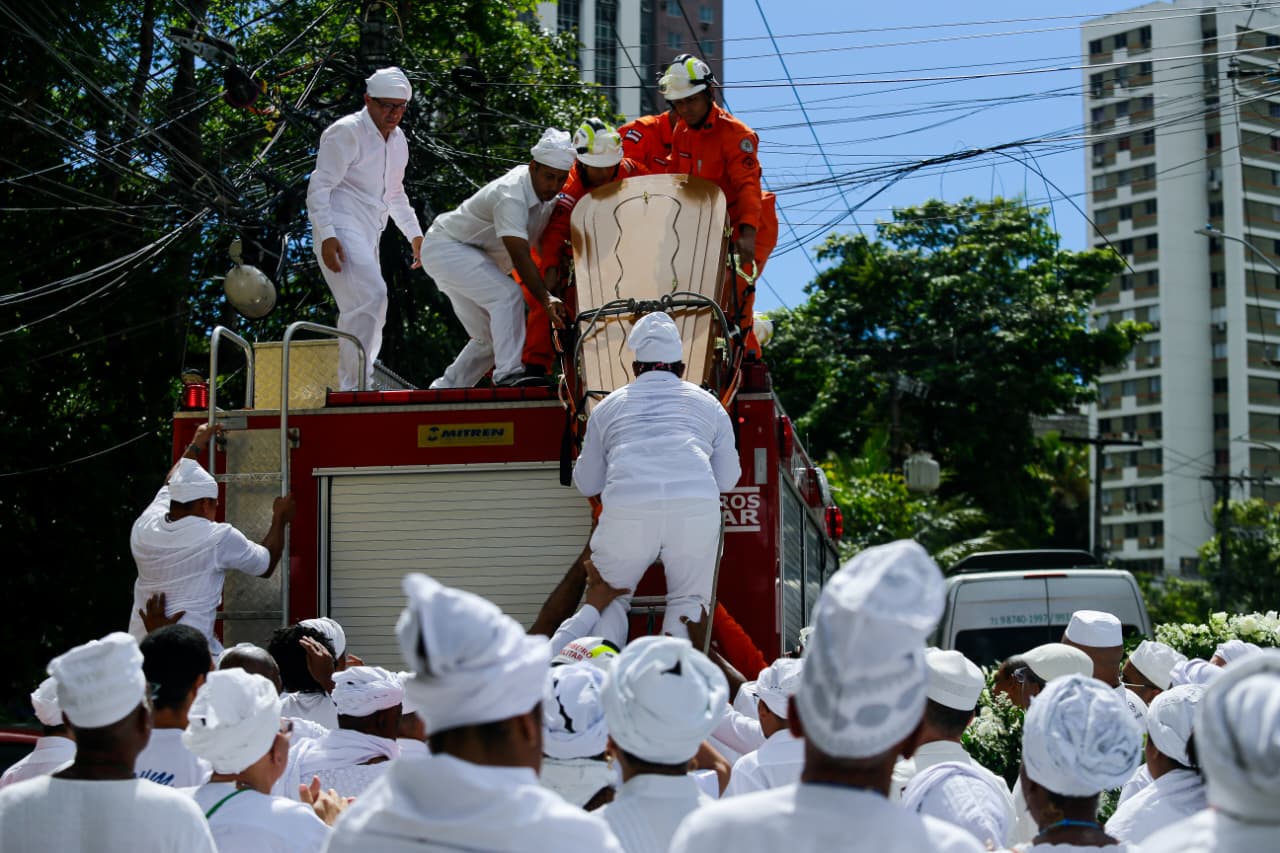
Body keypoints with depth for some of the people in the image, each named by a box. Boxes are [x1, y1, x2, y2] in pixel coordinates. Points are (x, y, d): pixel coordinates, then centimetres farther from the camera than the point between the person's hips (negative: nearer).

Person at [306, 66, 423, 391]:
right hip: (341, 232, -9)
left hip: (368, 237, 9)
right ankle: (357, 386, -26)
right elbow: (319, 188, -13)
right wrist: (327, 236, -23)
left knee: (360, 310, 6)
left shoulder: (398, 140, 18)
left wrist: (415, 234, 25)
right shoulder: (346, 133, -8)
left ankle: (350, 388, 11)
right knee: (369, 297, -24)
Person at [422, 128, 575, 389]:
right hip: (446, 247, -10)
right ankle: (508, 373, -34)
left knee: (490, 337, 8)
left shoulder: (547, 196, -2)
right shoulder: (511, 196, -31)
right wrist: (546, 299, -47)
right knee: (507, 295, -29)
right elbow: (519, 256, -39)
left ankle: (444, 390, 14)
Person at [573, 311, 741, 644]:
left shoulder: (608, 406, 25)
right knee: (688, 601, 14)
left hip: (627, 508, 0)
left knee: (608, 598, 17)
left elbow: (586, 484, 30)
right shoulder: (708, 403, 25)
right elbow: (727, 479, 27)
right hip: (698, 505, 0)